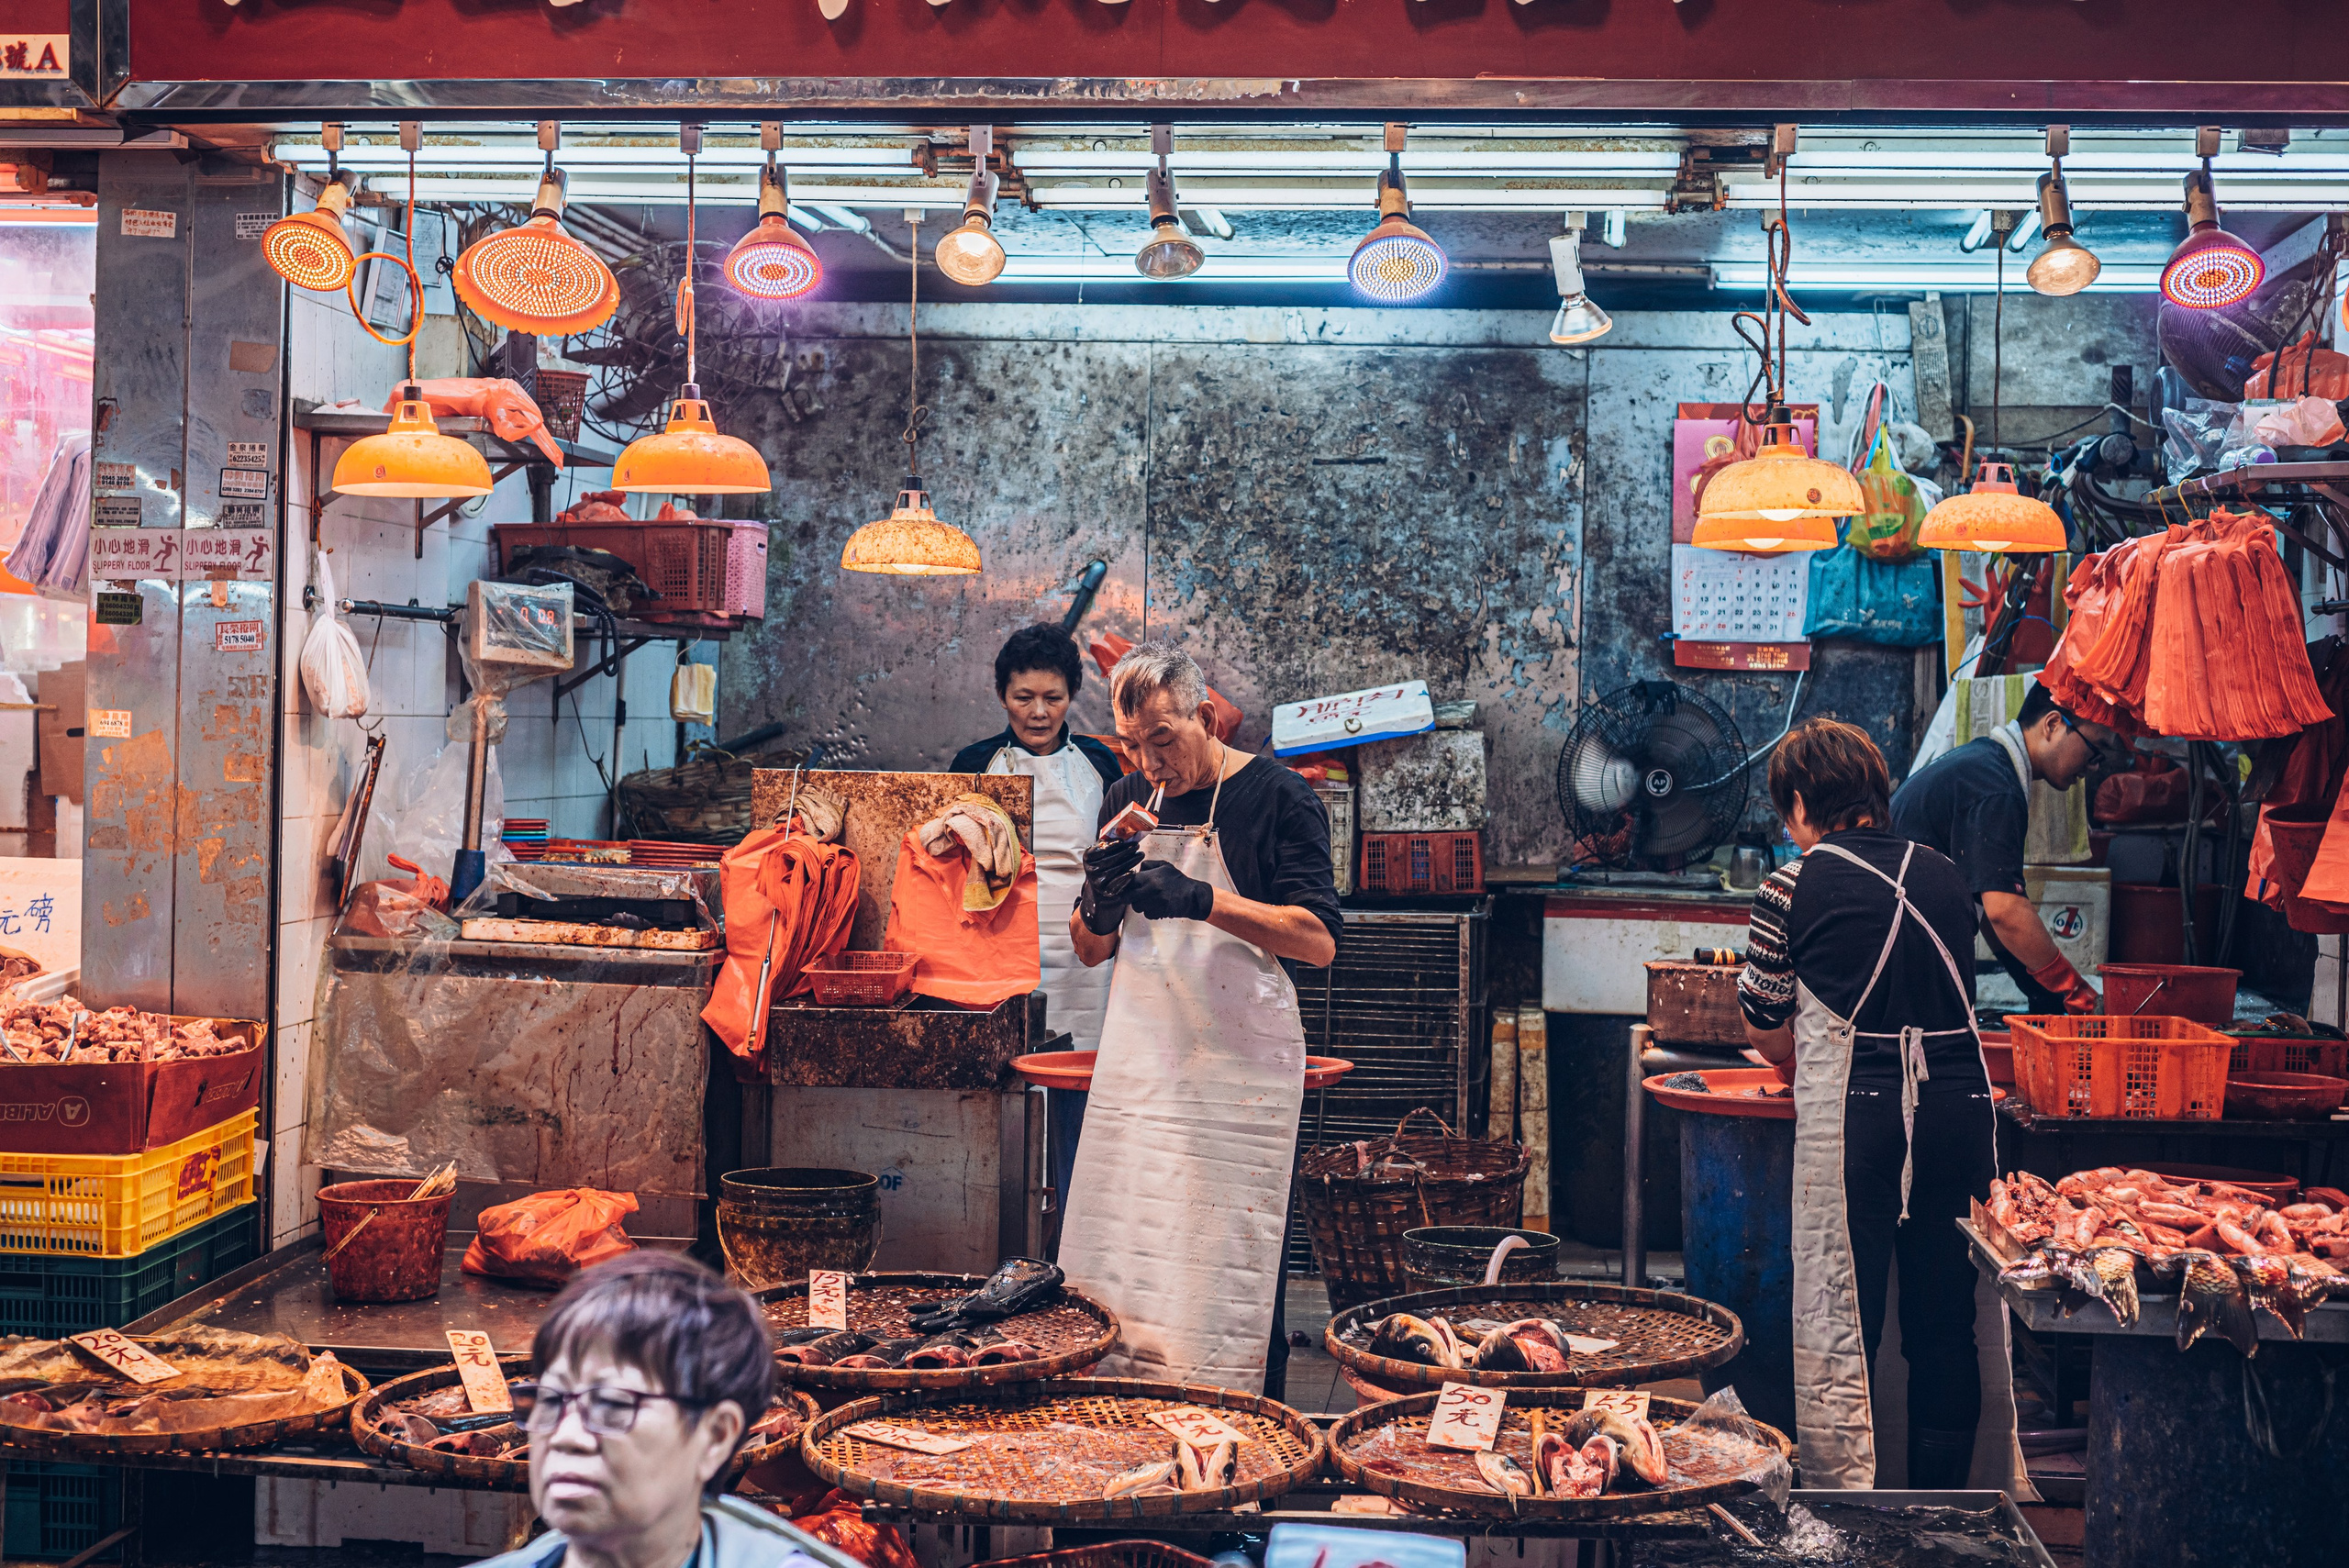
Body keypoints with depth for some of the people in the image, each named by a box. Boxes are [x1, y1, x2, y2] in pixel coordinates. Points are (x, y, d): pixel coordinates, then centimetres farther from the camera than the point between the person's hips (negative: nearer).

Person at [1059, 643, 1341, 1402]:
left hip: (1243, 1066, -5)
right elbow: (1090, 950, 17)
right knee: (1118, 1262, 4)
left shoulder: (1279, 797, -4)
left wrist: (1203, 900, -24)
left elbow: (1318, 941, -13)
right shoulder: (1127, 800, 13)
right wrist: (1100, 901, -6)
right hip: (1139, 1059, 5)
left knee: (1238, 1276, -5)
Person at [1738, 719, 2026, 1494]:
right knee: (1951, 1321, 12)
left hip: (1853, 1114, -4)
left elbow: (1766, 1028, 7)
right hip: (1959, 1103, 5)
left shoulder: (1794, 887, -2)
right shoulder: (1941, 875, 10)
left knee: (1837, 1327, 3)